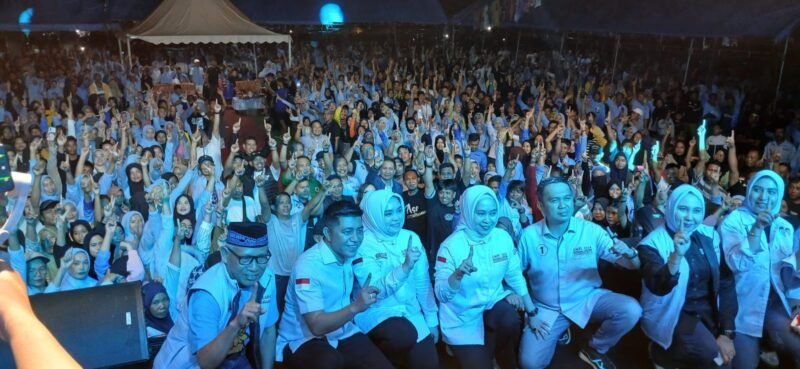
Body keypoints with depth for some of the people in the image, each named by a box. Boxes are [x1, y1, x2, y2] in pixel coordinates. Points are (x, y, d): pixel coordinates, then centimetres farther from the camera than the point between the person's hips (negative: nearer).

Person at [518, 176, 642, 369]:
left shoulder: (591, 230, -11)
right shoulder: (529, 235, -12)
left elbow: (634, 266, -9)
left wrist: (629, 253, -33)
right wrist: (530, 311, -7)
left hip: (588, 299, 1)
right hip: (547, 308, 0)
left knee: (631, 310, -24)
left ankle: (594, 349, 5)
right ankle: (558, 330, 19)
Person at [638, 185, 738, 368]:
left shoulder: (710, 237, 2)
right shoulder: (652, 244, -11)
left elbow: (726, 283, 1)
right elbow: (658, 288, -25)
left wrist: (727, 332, -6)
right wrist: (677, 255, -41)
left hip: (709, 312, 5)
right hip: (673, 316, -4)